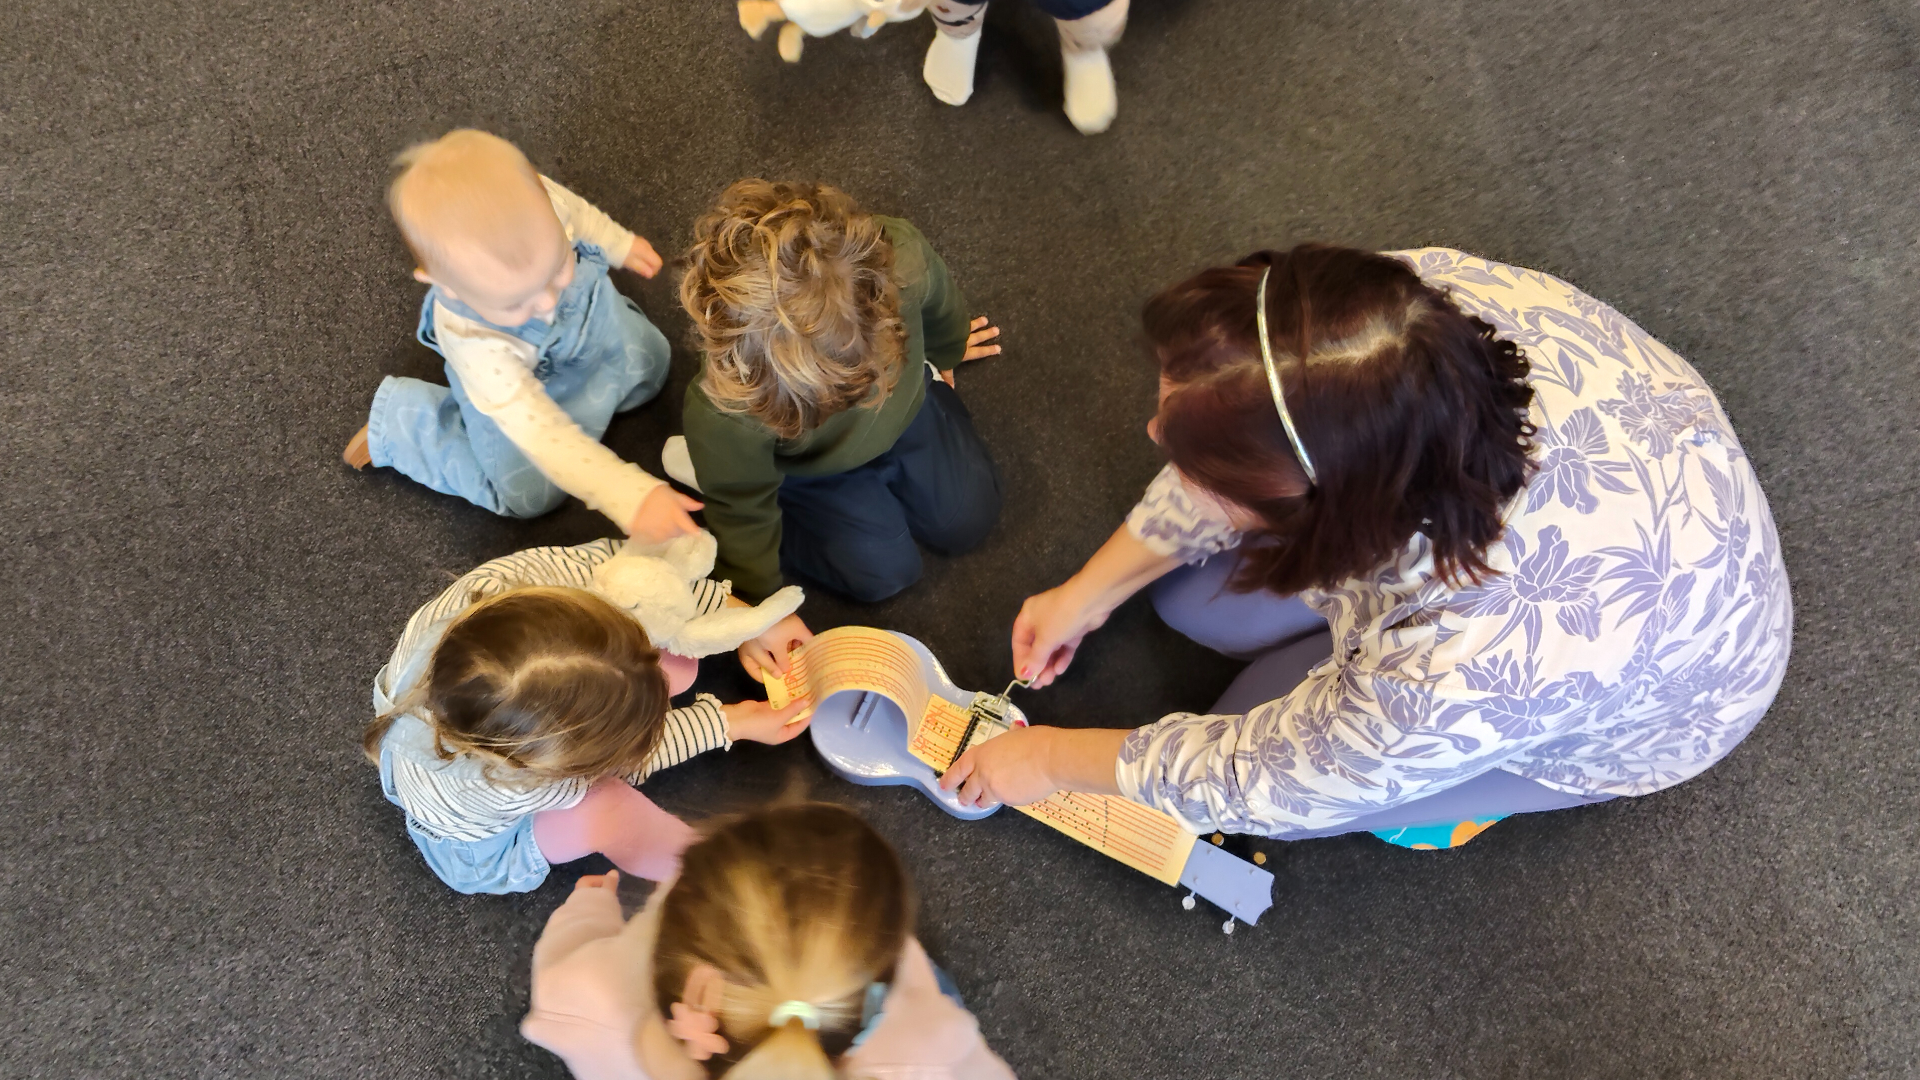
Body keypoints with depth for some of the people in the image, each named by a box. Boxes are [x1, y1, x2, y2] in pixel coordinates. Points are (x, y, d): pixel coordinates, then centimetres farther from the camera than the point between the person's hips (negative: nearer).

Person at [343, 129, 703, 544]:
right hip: (518, 385, -4)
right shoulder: (474, 342, -48)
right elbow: (541, 434, -46)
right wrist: (632, 496, -55)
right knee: (527, 495, 9)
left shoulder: (532, 201, -39)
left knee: (648, 372, 24)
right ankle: (398, 422, 23)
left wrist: (618, 244, 7)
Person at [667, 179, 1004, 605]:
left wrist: (945, 353, 9)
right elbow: (742, 511, -23)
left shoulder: (903, 260, -42)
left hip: (903, 407, 3)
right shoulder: (722, 415, -46)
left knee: (968, 521, 14)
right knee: (884, 572, 1)